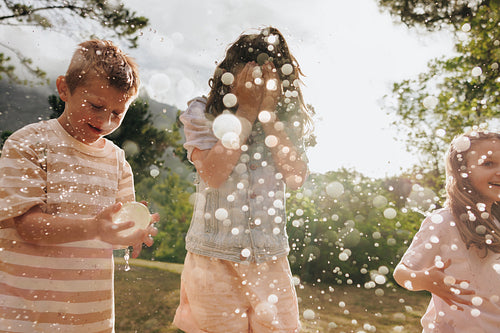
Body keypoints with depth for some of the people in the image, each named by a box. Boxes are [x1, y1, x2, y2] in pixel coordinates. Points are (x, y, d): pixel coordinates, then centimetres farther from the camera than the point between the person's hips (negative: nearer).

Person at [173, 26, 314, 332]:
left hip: (271, 258, 2)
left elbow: (297, 178, -9)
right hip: (215, 256, -2)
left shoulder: (286, 120, 5)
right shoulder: (202, 114, -2)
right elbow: (213, 174, -15)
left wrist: (268, 113, -13)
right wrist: (246, 112, -14)